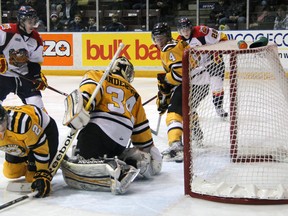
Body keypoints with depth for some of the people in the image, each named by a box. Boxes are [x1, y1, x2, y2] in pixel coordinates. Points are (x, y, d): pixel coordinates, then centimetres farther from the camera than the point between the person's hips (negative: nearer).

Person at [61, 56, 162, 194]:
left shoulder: (96, 76, 20)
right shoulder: (134, 94, 33)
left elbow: (91, 87, -5)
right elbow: (141, 127, 32)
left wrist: (78, 102, -22)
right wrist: (149, 151, 41)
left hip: (98, 128, -5)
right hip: (120, 144, 6)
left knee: (71, 172, -12)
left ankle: (113, 171, -37)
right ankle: (136, 161, -2)